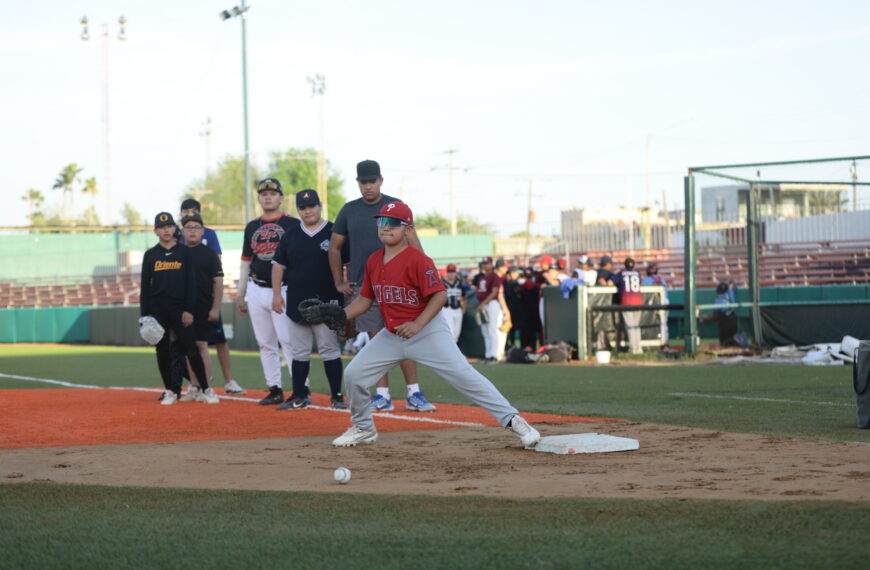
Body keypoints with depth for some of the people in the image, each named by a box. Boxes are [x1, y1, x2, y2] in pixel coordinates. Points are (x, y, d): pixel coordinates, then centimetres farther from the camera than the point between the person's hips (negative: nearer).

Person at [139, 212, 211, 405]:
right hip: (158, 308, 2)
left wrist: (189, 310, -8)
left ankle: (206, 389, 1)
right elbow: (145, 286, 8)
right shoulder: (150, 255, 8)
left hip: (180, 308, -2)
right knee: (163, 351, 4)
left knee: (190, 349, -7)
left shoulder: (184, 252, 4)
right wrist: (145, 315, 0)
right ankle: (171, 391, 12)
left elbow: (191, 283, 1)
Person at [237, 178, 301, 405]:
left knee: (287, 340, -13)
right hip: (257, 291, 5)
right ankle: (275, 389, 12)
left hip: (283, 291, -5)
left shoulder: (293, 225, 1)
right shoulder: (252, 227, 14)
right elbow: (246, 262, 18)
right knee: (265, 343, 6)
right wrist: (241, 294, 15)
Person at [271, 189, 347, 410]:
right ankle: (299, 396, 13)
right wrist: (277, 293, 5)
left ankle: (337, 396, 2)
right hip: (297, 304, 4)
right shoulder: (291, 235, 10)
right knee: (299, 352, 7)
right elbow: (279, 265, 13)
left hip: (326, 302, -4)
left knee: (330, 350, -2)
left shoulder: (334, 233, 0)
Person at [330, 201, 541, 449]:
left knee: (464, 376, -14)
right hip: (391, 335, 7)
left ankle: (513, 420, -9)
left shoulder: (417, 259, -17)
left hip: (428, 332, -7)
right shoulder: (374, 261, 4)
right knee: (353, 374, 1)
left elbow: (439, 295, -22)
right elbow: (365, 299, 12)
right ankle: (363, 428, 24)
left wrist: (417, 324, -32)